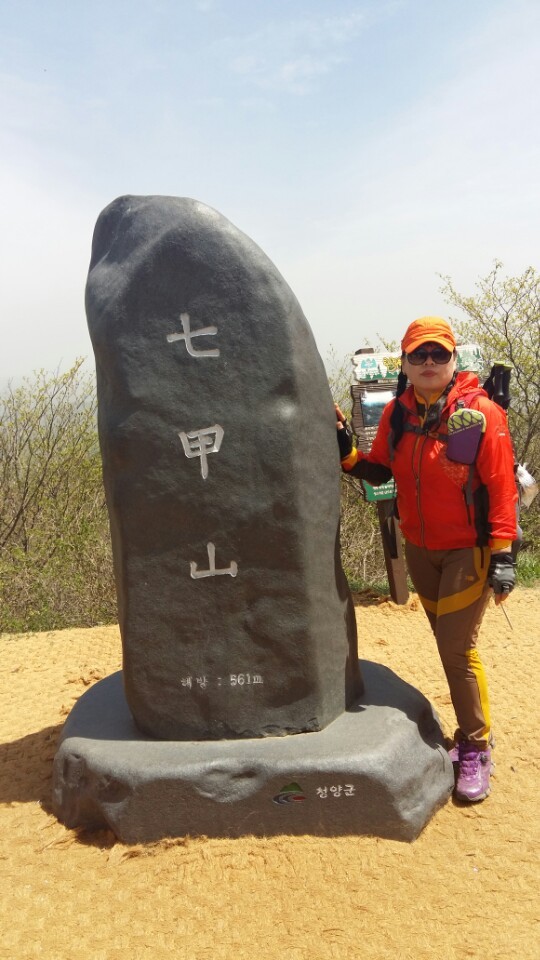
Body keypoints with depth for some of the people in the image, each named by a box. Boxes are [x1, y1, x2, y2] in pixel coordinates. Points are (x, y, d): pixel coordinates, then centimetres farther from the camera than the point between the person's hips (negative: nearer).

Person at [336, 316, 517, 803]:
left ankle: (476, 749, 12)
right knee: (448, 643, 14)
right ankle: (472, 731, 31)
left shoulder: (481, 413, -15)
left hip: (468, 549, -5)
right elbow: (380, 470, 7)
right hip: (419, 549, 5)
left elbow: (502, 486, -15)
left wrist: (502, 553, -18)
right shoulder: (397, 413, 0)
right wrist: (349, 454, -11)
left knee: (457, 648, -7)